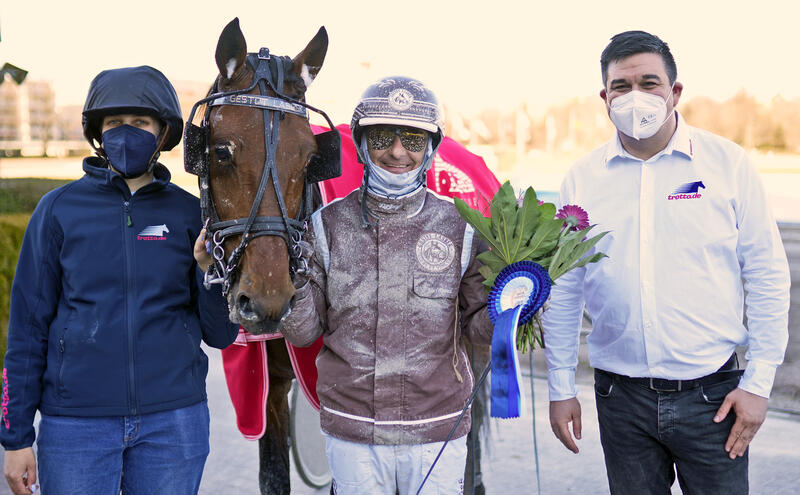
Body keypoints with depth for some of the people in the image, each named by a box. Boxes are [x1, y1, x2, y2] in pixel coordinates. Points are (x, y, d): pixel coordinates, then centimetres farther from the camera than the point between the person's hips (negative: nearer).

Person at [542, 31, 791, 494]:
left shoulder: (729, 164, -2)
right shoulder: (583, 178, 2)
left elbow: (767, 278, 0)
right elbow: (563, 290, 7)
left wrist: (759, 383, -3)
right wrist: (561, 389, 7)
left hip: (712, 393, -1)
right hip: (622, 397, 2)